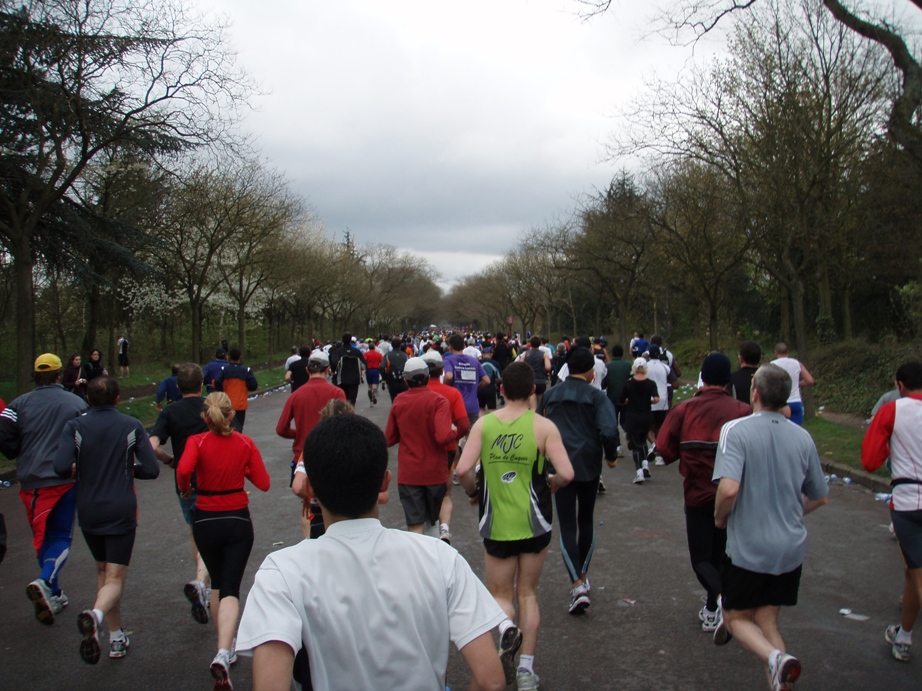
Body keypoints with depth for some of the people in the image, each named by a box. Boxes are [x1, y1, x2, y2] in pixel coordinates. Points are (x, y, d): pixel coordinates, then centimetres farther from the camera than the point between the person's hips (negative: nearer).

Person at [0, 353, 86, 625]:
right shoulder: (77, 403, -2)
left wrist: (22, 455, 11)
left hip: (30, 482, 2)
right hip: (65, 480, -2)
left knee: (42, 537, 15)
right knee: (61, 537, 5)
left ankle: (54, 595, 21)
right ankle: (45, 583, -20)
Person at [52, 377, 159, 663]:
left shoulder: (75, 427, -3)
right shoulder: (132, 426, -3)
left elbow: (61, 467, -16)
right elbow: (151, 470, -7)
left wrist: (80, 470, 6)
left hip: (88, 512, 2)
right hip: (121, 511, -2)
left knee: (103, 571, 20)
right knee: (115, 578, -1)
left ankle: (116, 637, 24)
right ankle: (96, 614, -33)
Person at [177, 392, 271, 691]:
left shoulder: (197, 442, -10)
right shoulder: (245, 443, -6)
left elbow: (183, 470, -28)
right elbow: (263, 483, -6)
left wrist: (185, 488, -7)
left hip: (205, 521, 1)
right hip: (238, 521, -1)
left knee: (217, 583, 22)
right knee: (231, 589, 0)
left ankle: (226, 647, 33)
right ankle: (223, 653, -21)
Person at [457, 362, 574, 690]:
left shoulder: (483, 424, -6)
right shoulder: (543, 426, -10)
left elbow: (463, 469, -15)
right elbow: (566, 474, -17)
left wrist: (473, 492, 6)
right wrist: (550, 485, 5)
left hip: (497, 524, 0)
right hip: (534, 522, 0)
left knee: (501, 595, 16)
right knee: (528, 593, 18)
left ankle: (504, 626, -16)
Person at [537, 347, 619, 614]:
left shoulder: (550, 395, 5)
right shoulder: (596, 396, -5)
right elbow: (608, 431, -17)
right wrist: (611, 456, 0)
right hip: (589, 466, 0)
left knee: (567, 526, -1)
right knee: (586, 520, 19)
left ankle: (577, 586, -14)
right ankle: (583, 576, 31)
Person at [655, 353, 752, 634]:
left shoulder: (685, 409, -9)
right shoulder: (743, 411, -8)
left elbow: (665, 448, -11)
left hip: (697, 493, -2)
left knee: (701, 558, 7)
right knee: (717, 555, 20)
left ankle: (722, 598, -21)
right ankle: (711, 612, 28)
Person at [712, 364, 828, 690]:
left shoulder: (736, 430, -16)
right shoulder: (803, 437, 1)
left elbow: (728, 489, -28)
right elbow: (819, 497, 11)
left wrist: (720, 517, -7)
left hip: (748, 547, -5)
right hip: (791, 549, 5)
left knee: (737, 617, 13)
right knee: (766, 621, 17)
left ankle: (776, 657, -14)